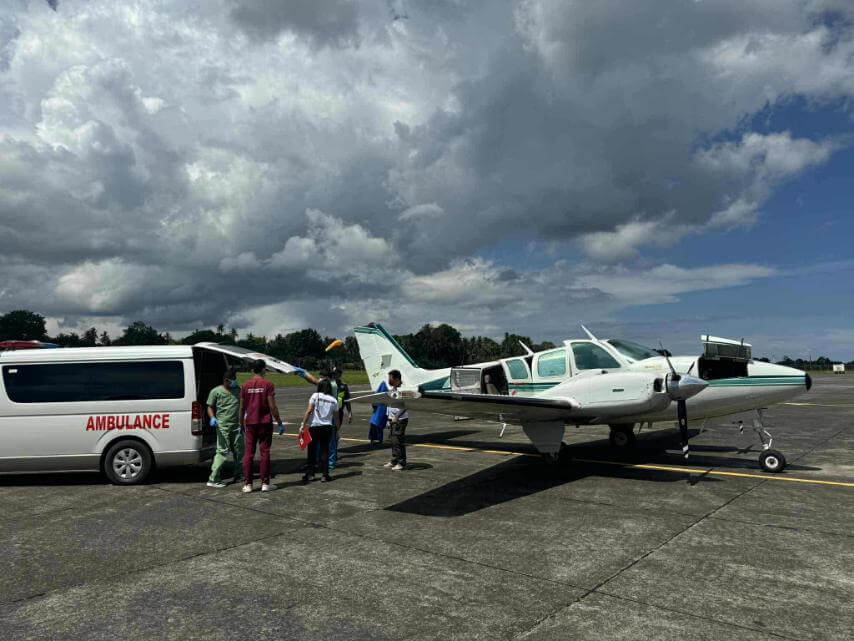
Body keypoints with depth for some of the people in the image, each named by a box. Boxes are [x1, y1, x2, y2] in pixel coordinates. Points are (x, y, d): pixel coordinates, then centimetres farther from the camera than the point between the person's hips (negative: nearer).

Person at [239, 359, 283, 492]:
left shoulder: (245, 385, 5)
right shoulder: (268, 385, -6)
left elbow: (242, 407, 8)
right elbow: (272, 406, -9)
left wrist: (241, 423, 19)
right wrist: (279, 422, -1)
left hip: (250, 423, 3)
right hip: (265, 423, -3)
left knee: (248, 453, 6)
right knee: (265, 452, 4)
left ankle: (247, 484, 7)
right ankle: (265, 483, 6)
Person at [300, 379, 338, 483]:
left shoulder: (315, 396, -6)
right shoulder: (333, 400, 4)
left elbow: (309, 411, -12)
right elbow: (336, 417, 9)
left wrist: (303, 425, -9)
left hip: (314, 427, -2)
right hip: (327, 427, 2)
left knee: (312, 451, 7)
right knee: (324, 451, 8)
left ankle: (310, 473, 9)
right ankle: (325, 475, 9)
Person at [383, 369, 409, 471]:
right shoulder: (392, 390, 13)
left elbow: (404, 406, -20)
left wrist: (396, 417, -25)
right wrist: (389, 419, 20)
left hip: (400, 419, -9)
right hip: (393, 419, 9)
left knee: (399, 441, -6)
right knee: (394, 441, 13)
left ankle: (401, 463, 1)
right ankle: (394, 461, 22)